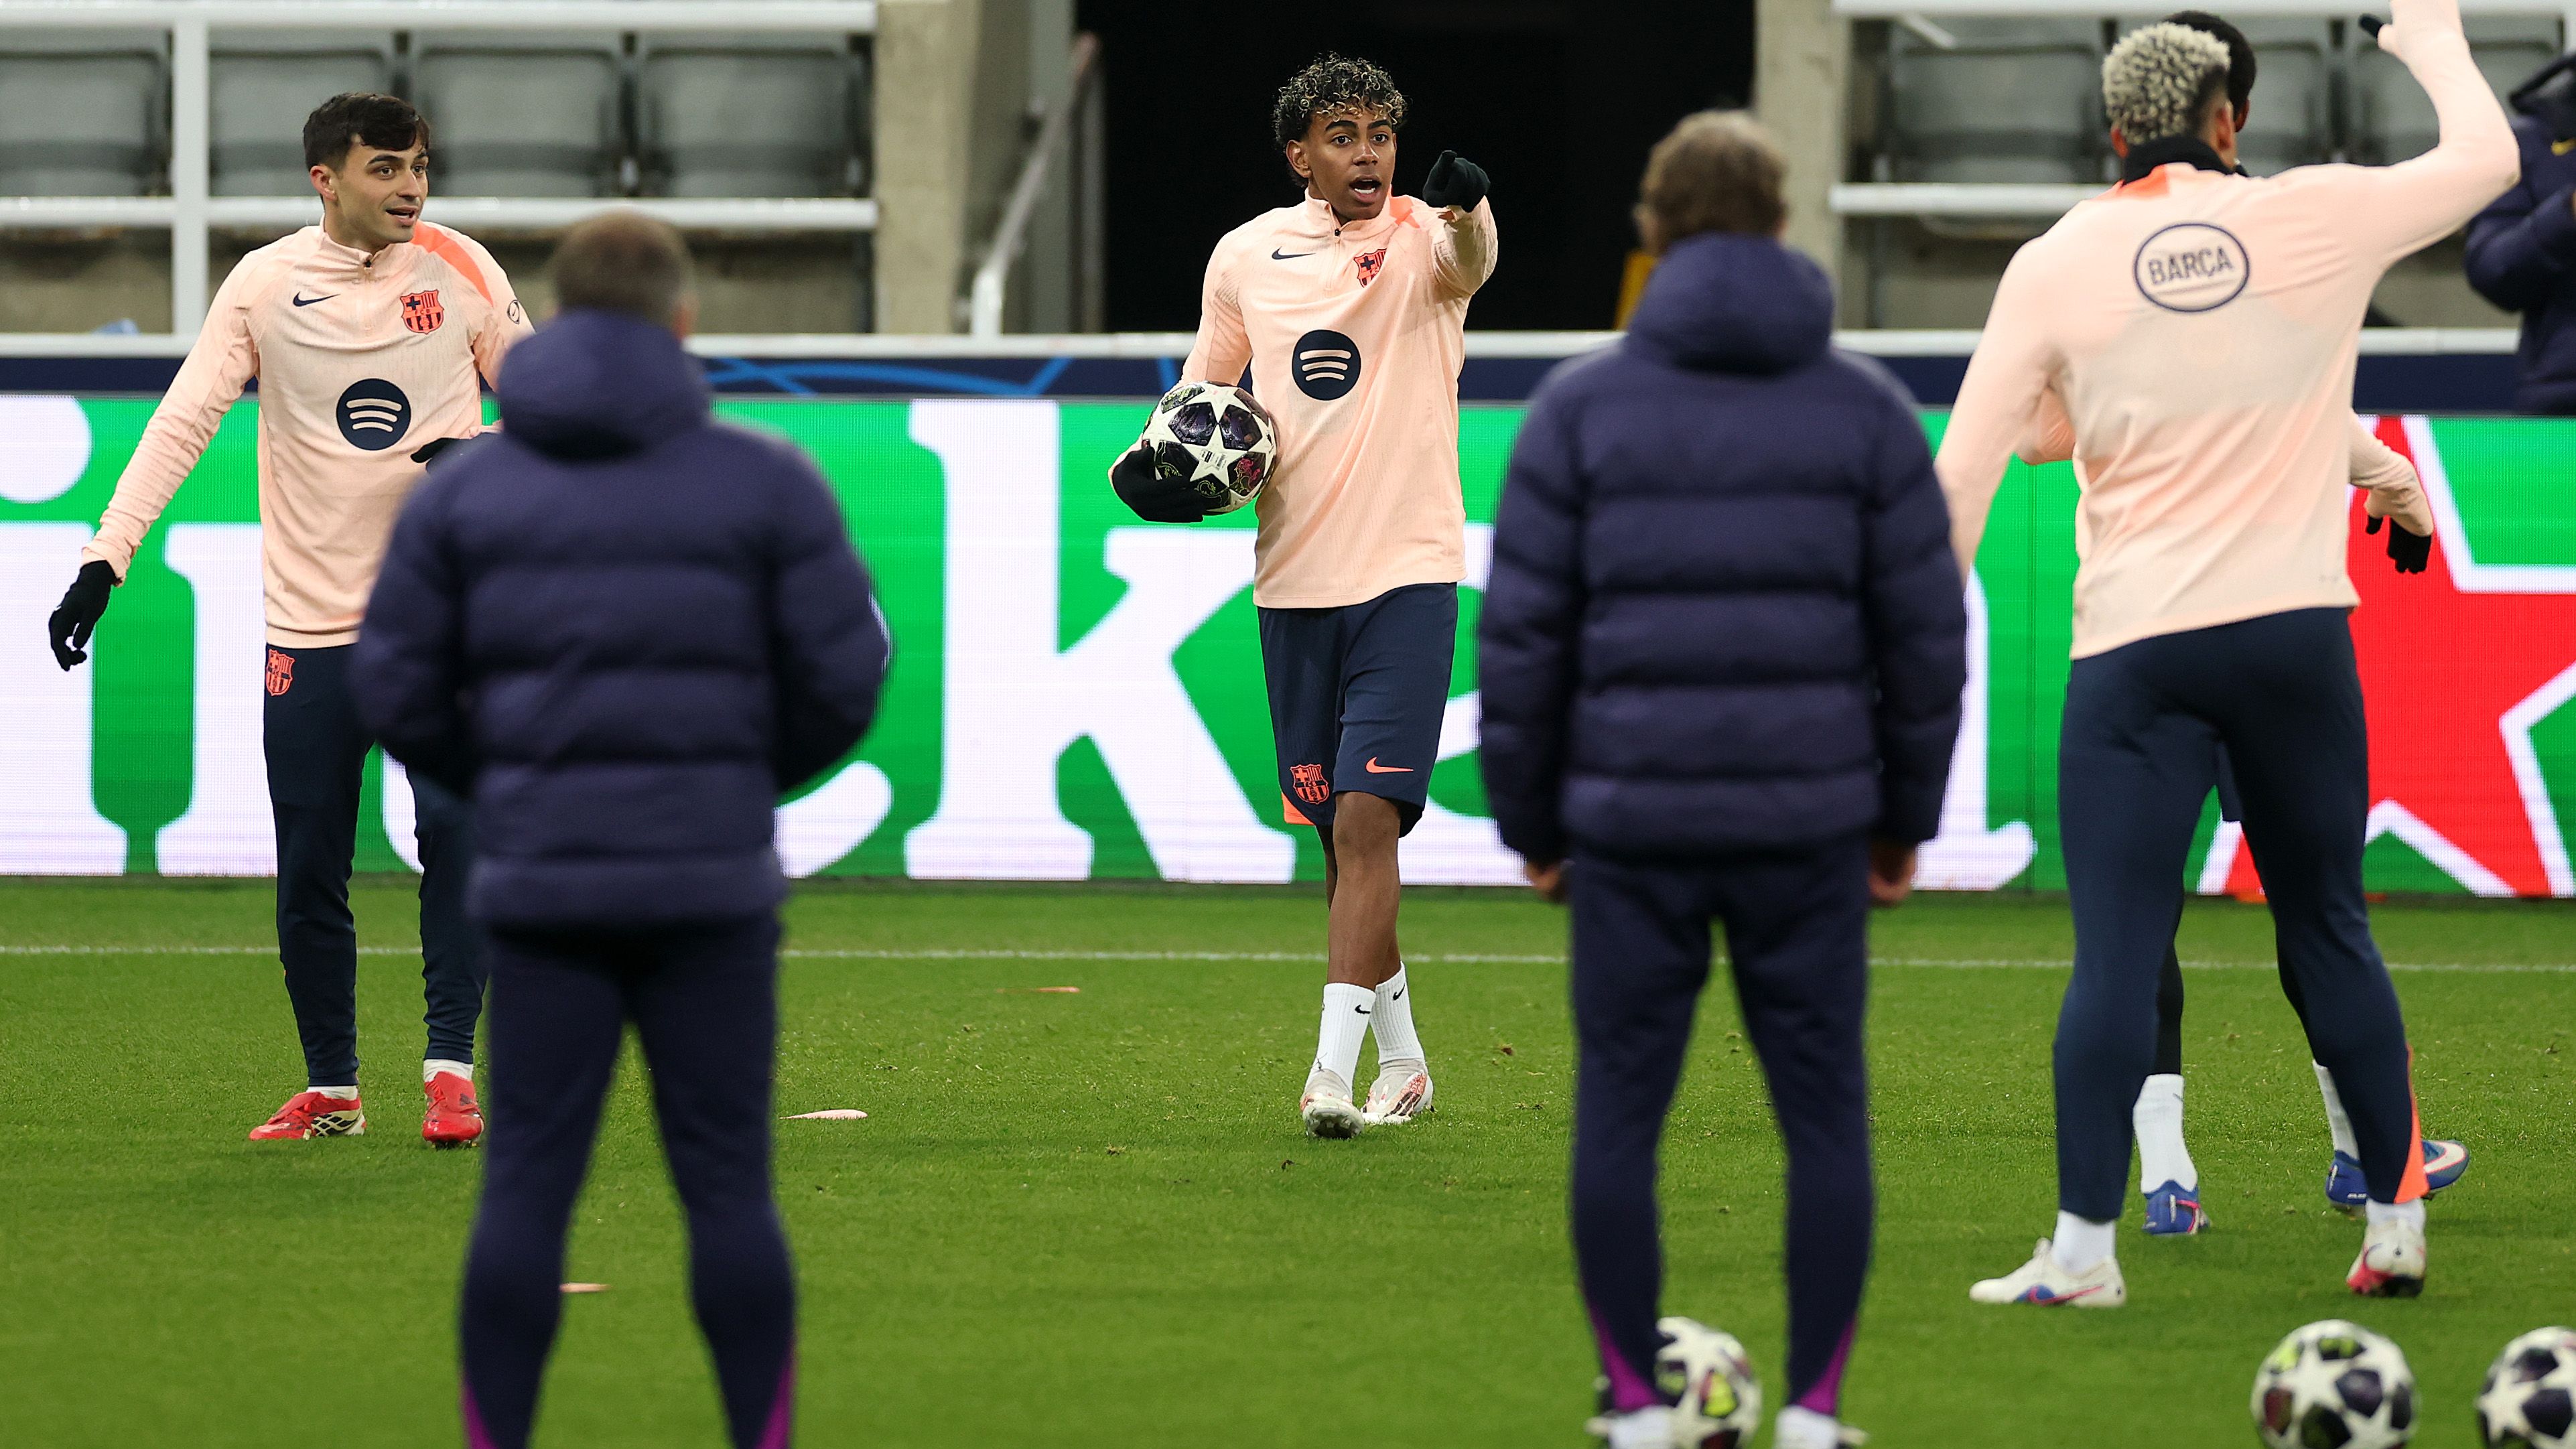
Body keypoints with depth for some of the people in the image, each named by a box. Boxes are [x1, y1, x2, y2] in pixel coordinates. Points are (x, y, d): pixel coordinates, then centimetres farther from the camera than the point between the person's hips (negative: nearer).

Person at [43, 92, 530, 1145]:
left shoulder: (460, 270, 1)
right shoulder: (264, 285, -2)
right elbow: (181, 423, -7)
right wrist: (105, 557, -17)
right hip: (309, 619, 0)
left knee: (453, 827, -13)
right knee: (308, 869, 2)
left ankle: (451, 1068, -8)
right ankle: (330, 1089, 15)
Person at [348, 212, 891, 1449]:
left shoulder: (464, 489, 5)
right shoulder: (765, 485, 0)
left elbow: (395, 692, 3)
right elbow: (843, 680, -2)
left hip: (542, 884, 1)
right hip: (711, 883, -1)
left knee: (527, 1184, 3)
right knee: (727, 1184, 3)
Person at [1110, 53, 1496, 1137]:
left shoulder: (1419, 236, -5)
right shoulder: (1246, 256, 7)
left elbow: (1468, 262, -29)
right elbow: (1207, 380, 19)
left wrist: (1467, 213, -53)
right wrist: (1169, 455, -2)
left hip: (1408, 575, -5)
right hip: (1295, 581, 5)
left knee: (1366, 817, -14)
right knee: (1336, 832, 11)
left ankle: (1333, 1072, -17)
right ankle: (1401, 1060, 26)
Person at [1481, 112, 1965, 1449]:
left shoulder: (1581, 407, 1)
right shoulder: (1865, 409, 4)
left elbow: (1519, 635, 0)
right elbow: (1927, 633, 4)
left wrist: (1531, 821, 9)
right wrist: (1906, 819, 14)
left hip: (1631, 824, -1)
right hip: (1808, 826, 1)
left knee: (1618, 1112, 6)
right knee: (1825, 1113, 6)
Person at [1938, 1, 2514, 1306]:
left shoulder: (2056, 266, 1)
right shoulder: (2315, 220, 1)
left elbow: (1962, 472, 1)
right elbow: (2486, 158, 16)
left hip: (2135, 647, -1)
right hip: (2296, 632, 1)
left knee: (2115, 948, -3)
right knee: (2329, 928, 11)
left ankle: (2082, 1247, -7)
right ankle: (2395, 1223, 16)